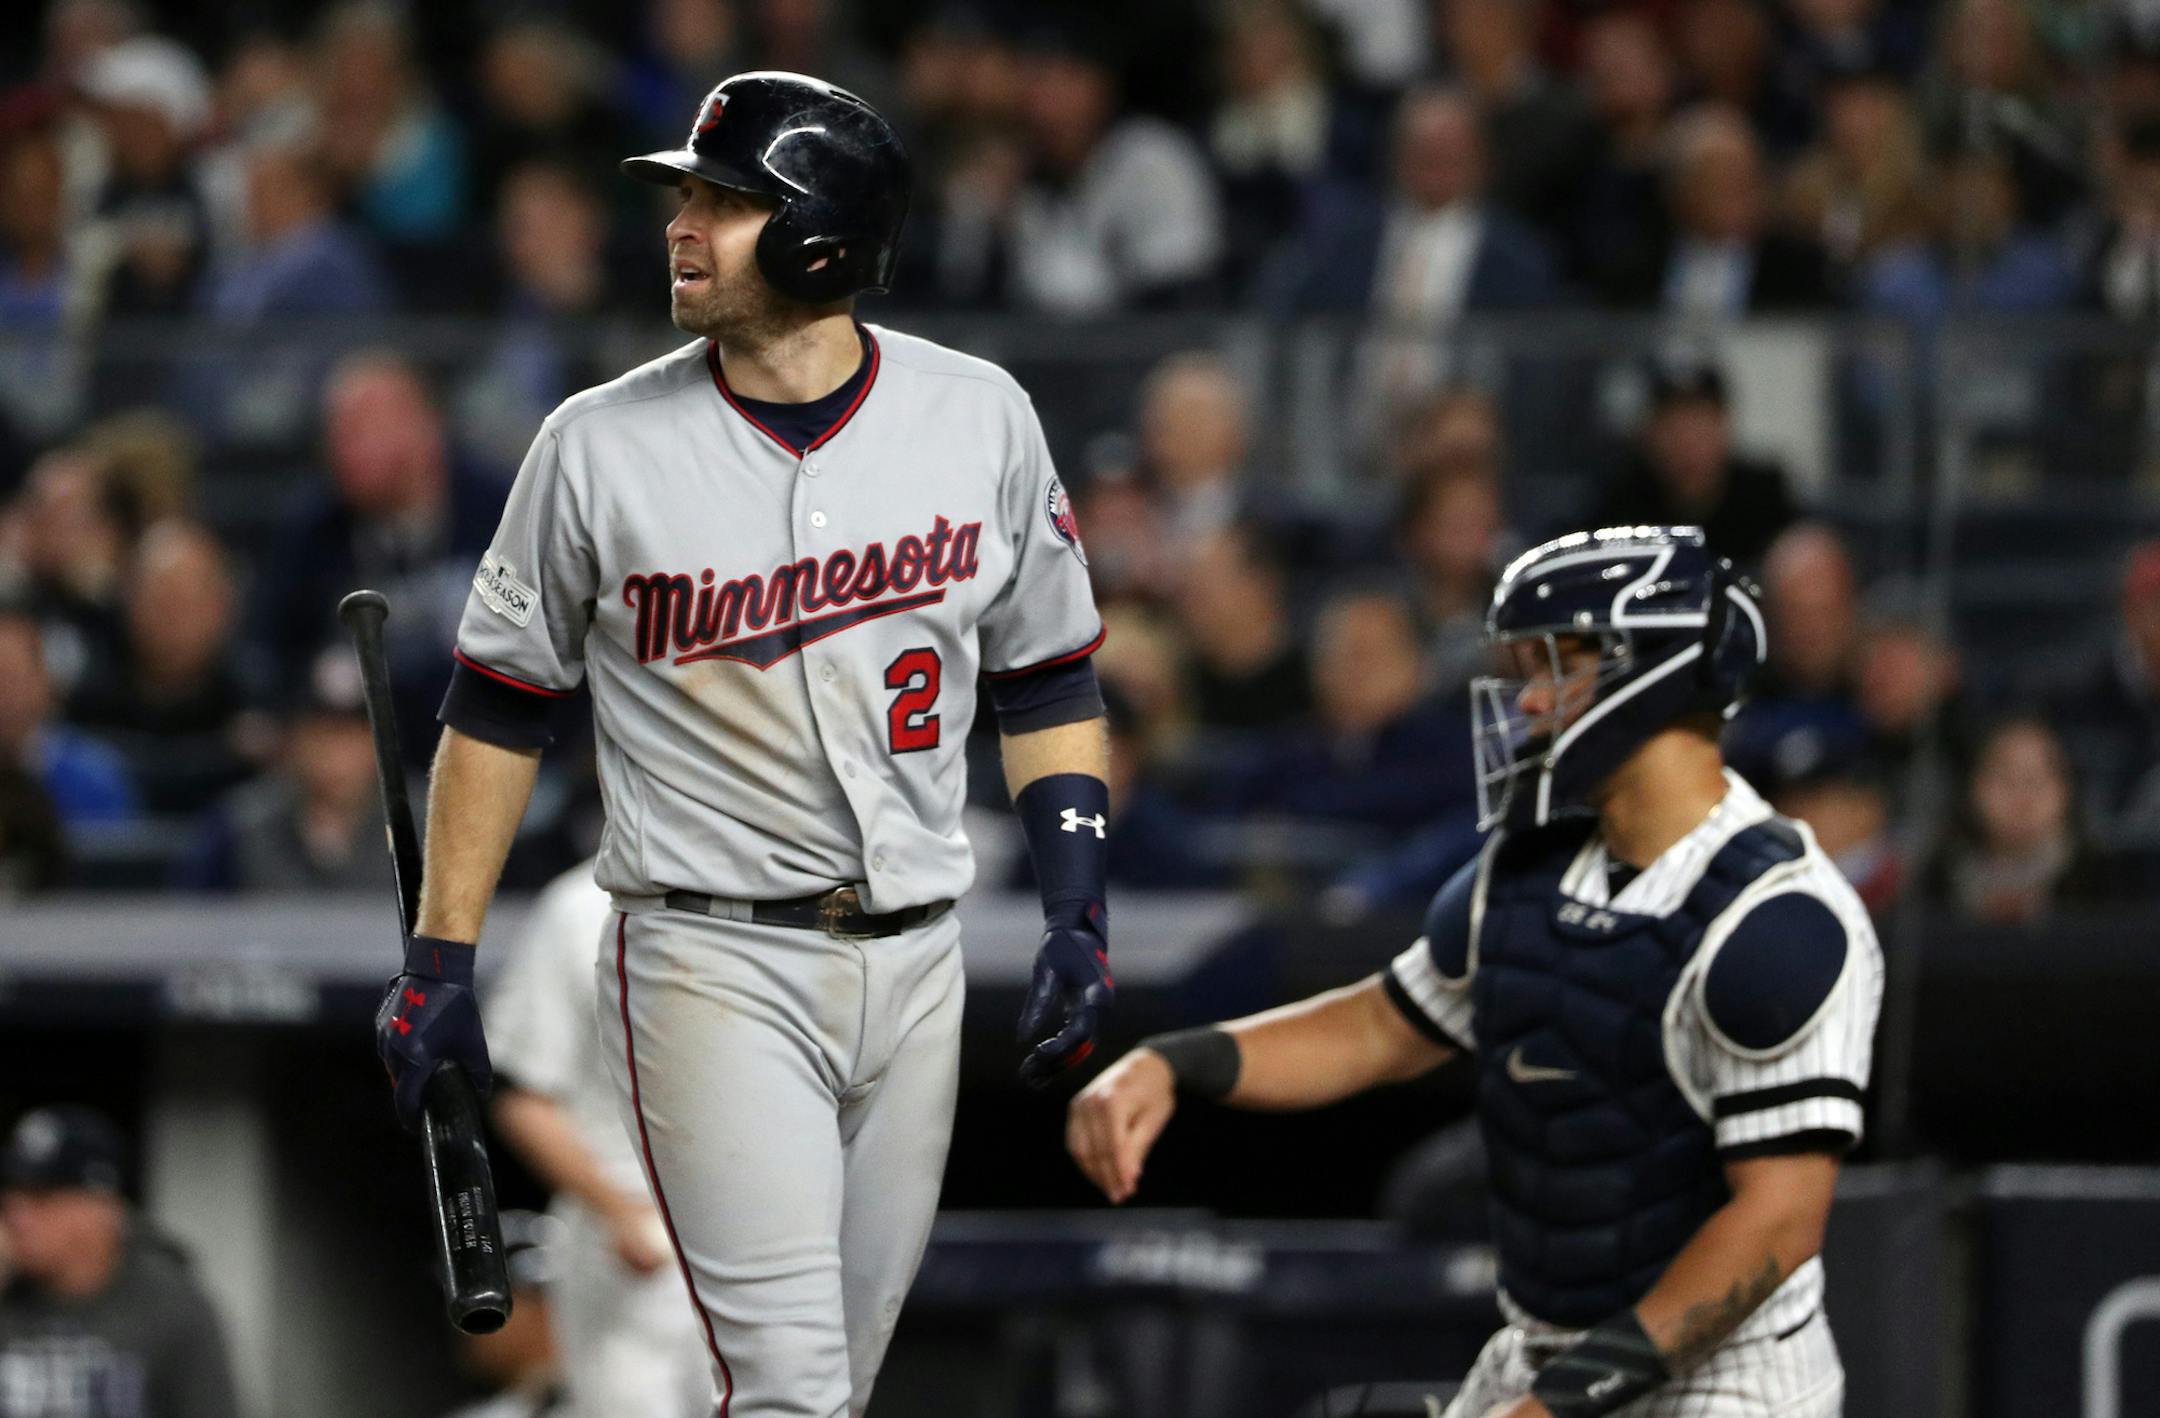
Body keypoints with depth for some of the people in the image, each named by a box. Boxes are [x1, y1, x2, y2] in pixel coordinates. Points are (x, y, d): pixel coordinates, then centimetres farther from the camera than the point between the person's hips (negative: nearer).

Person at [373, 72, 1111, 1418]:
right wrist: (441, 962, 0)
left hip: (915, 961, 3)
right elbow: (501, 703, 3)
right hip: (711, 964, -3)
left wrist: (1077, 914, 1)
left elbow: (1049, 680, 10)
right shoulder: (600, 448, -6)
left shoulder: (978, 418, 0)